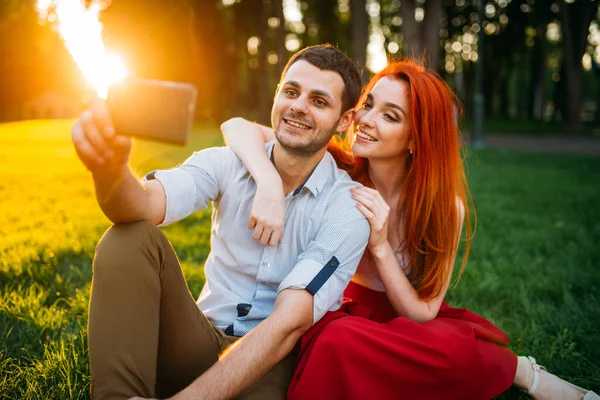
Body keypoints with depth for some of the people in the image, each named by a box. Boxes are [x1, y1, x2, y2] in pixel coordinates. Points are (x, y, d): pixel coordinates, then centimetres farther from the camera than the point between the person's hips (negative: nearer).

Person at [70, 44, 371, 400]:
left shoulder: (348, 210, -12)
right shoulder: (229, 164, -3)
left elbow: (287, 324, -23)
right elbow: (147, 204, -23)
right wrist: (110, 169, -48)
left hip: (273, 358, -3)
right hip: (204, 340, 4)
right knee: (131, 238, -20)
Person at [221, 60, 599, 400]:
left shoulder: (445, 206, -13)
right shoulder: (336, 171, -13)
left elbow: (422, 314, -12)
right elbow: (239, 127, -19)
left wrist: (380, 246, -27)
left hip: (410, 321, -1)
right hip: (345, 314, 2)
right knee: (339, 339, -36)